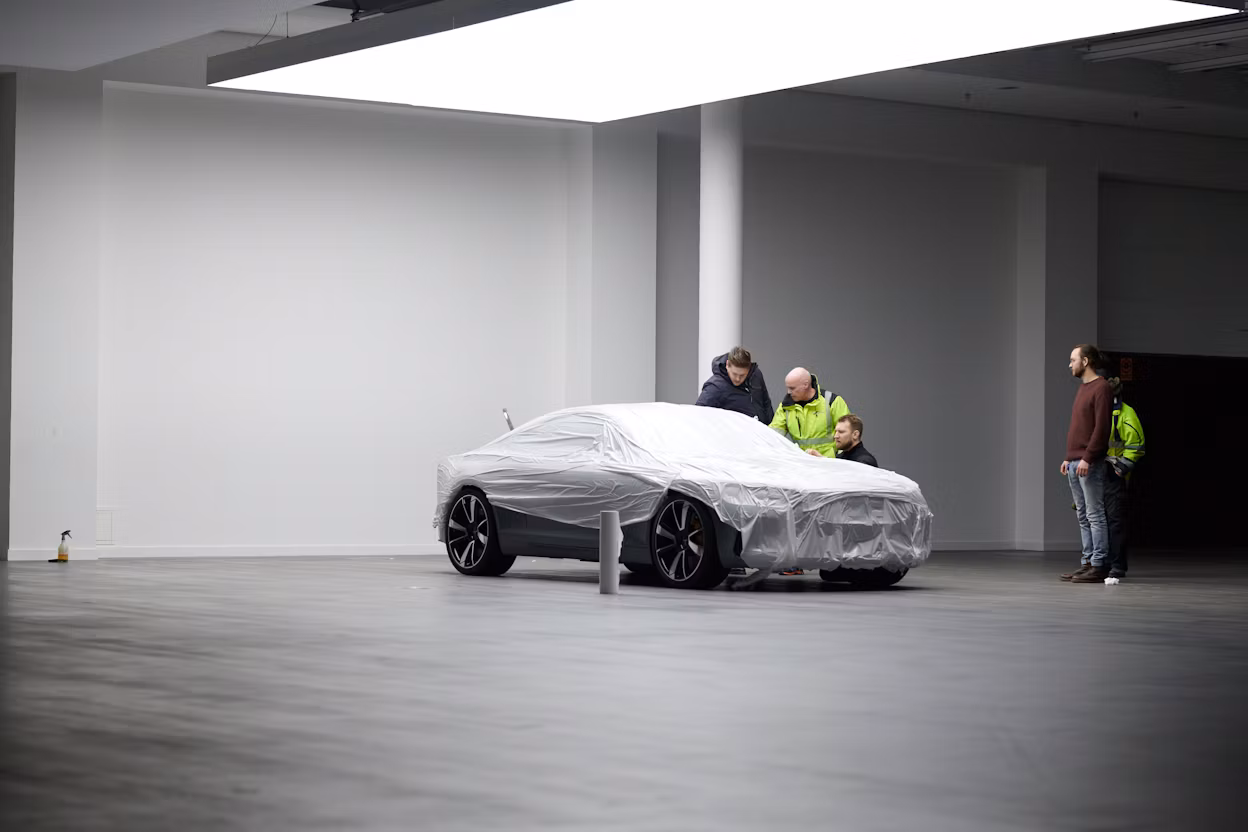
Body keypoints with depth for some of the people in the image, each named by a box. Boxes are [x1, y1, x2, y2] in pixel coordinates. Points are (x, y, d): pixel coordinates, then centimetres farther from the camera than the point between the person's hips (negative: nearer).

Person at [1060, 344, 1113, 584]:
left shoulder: (1101, 388, -10)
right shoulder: (1082, 388, 19)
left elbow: (1101, 427, -17)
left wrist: (1087, 458, -21)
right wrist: (1069, 457, 18)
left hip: (1090, 464, -9)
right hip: (1074, 464, 9)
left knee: (1094, 515, -7)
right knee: (1083, 517, 9)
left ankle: (1099, 566, -7)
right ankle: (1088, 562, 11)